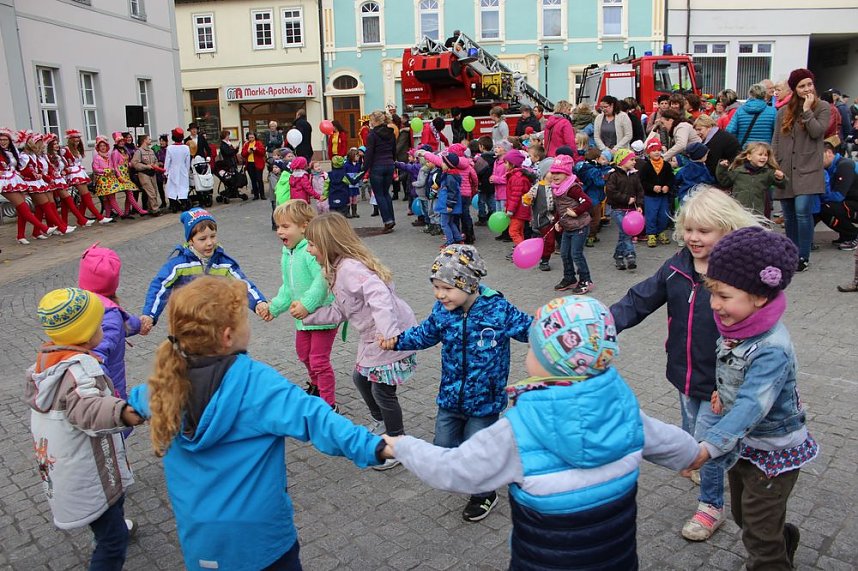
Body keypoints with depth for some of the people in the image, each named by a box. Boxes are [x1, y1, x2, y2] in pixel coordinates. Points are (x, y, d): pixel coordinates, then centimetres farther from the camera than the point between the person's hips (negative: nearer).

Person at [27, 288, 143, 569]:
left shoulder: (45, 358, -2)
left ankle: (112, 525, 63)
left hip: (60, 466, 10)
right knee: (114, 540, 0)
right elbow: (86, 407, -49)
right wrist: (121, 411, -67)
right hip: (86, 476, -10)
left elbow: (32, 393, 20)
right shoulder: (80, 366, -29)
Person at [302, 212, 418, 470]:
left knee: (382, 390, 1)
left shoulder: (350, 268, -25)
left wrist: (388, 334, -50)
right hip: (373, 336, 10)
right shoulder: (337, 268, 7)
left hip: (394, 336, -10)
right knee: (361, 377, 23)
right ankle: (381, 423, 47)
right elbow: (340, 311, 9)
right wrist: (308, 315, 11)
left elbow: (379, 296, -40)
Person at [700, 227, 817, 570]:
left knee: (760, 535, 5)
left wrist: (707, 447, -51)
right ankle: (784, 541, 53)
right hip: (742, 444, 8)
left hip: (773, 453, -8)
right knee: (743, 515, 27)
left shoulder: (772, 349, -32)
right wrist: (721, 393, -7)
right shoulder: (735, 328, -7)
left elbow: (751, 406, -42)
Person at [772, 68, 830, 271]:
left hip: (808, 170, -4)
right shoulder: (784, 111, 14)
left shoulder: (822, 108, 5)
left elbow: (817, 132, -9)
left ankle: (803, 256, -8)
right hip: (785, 170, 4)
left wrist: (807, 110, -9)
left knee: (802, 211, -16)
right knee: (789, 216, 7)